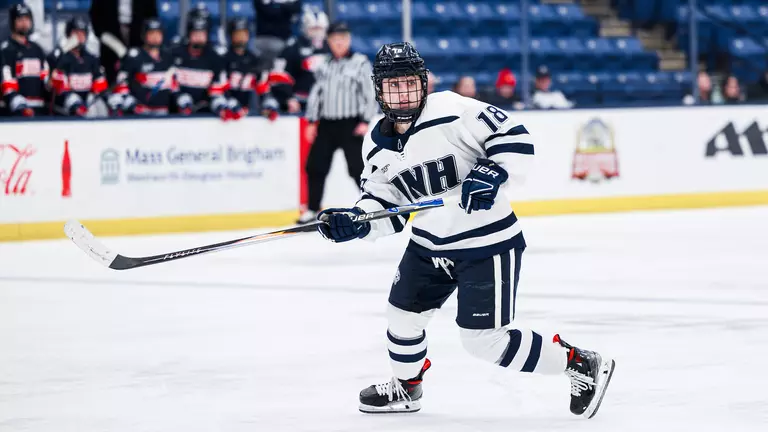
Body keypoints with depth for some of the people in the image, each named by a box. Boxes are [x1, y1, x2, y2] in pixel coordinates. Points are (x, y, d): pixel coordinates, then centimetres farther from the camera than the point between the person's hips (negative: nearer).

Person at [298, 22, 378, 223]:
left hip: (351, 124, -6)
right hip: (326, 124, 6)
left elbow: (370, 93, -7)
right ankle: (313, 210, 16)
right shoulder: (325, 66, 14)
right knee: (315, 166, 5)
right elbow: (316, 93, 15)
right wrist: (312, 122, 8)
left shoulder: (360, 63, -3)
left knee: (357, 168, -10)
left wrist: (365, 121, -14)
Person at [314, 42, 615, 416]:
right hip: (429, 245, 8)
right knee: (403, 314, 18)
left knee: (485, 340, -11)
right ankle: (405, 387, 46)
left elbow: (514, 138, -20)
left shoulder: (452, 111, -20)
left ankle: (581, 365, 3)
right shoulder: (377, 145, 2)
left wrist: (492, 173, -34)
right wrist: (355, 222, -10)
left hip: (487, 244, -8)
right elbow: (385, 203, 9)